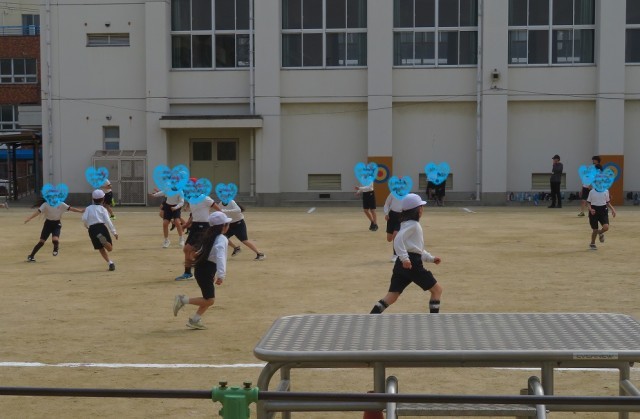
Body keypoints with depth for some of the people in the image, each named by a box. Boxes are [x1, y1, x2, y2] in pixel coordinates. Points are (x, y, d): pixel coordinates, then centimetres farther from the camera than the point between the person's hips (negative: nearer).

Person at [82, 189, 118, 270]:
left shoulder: (88, 208, 15)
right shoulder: (103, 209, 11)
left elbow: (84, 219, 0)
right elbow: (108, 221, 0)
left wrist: (86, 225, 22)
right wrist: (114, 232, 0)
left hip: (92, 229, 2)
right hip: (101, 227, -2)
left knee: (101, 249, 16)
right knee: (110, 248, -6)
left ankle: (110, 262, 2)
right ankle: (103, 240, -37)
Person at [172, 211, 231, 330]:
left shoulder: (210, 236, 10)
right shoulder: (222, 239, -18)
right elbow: (220, 257, -31)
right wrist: (221, 275, -39)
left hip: (203, 268, 10)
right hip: (206, 271, -10)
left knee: (209, 298, 15)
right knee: (209, 300, -6)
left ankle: (195, 320, 17)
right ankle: (183, 300, -5)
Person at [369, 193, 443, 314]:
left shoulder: (408, 224, 24)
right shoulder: (413, 225, -7)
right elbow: (398, 240, -23)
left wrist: (431, 258, 25)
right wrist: (405, 258, -28)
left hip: (403, 264, 9)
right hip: (411, 263, -9)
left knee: (391, 297, 5)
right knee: (437, 289, 4)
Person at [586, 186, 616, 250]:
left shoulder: (606, 191, 4)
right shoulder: (592, 192, -3)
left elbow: (608, 202, 15)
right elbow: (588, 203, 0)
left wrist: (612, 209, 2)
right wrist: (590, 209, -18)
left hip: (603, 210, 2)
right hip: (594, 211, -2)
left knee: (606, 227, -18)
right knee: (595, 230, 4)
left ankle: (600, 232, 20)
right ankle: (592, 244, 30)